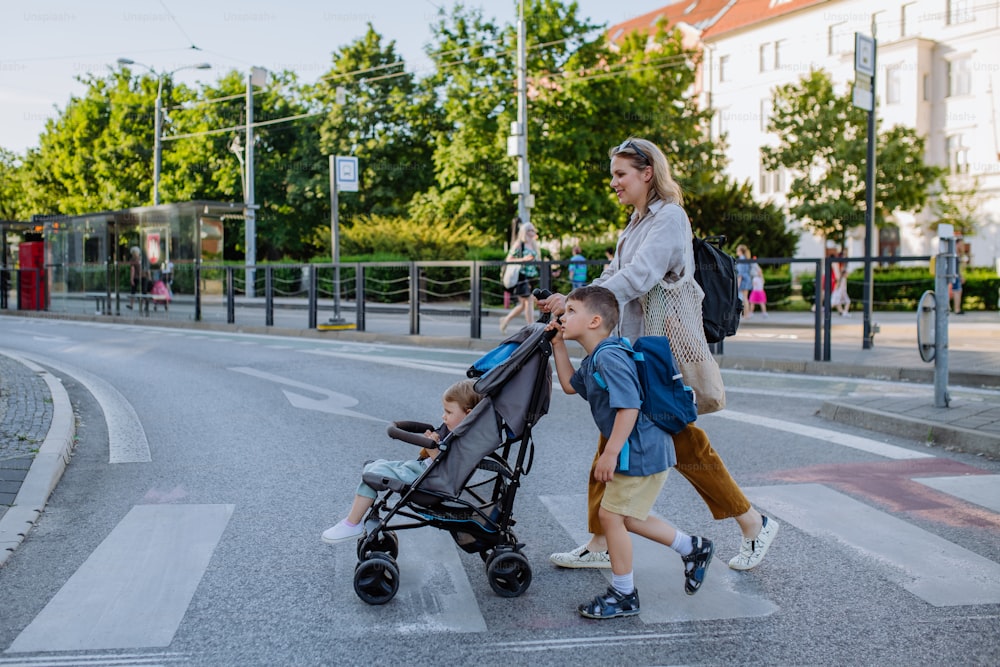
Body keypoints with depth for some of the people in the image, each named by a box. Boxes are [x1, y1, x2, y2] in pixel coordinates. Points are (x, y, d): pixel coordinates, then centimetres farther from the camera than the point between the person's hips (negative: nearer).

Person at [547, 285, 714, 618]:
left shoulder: (610, 358, -22)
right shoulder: (592, 360, 11)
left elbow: (630, 406, -28)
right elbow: (570, 385, 27)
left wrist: (611, 453, -25)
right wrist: (557, 345, 19)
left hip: (641, 451, -10)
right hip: (643, 451, 10)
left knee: (611, 515, -2)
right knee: (627, 517, 18)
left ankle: (623, 595, 13)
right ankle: (693, 548, 33)